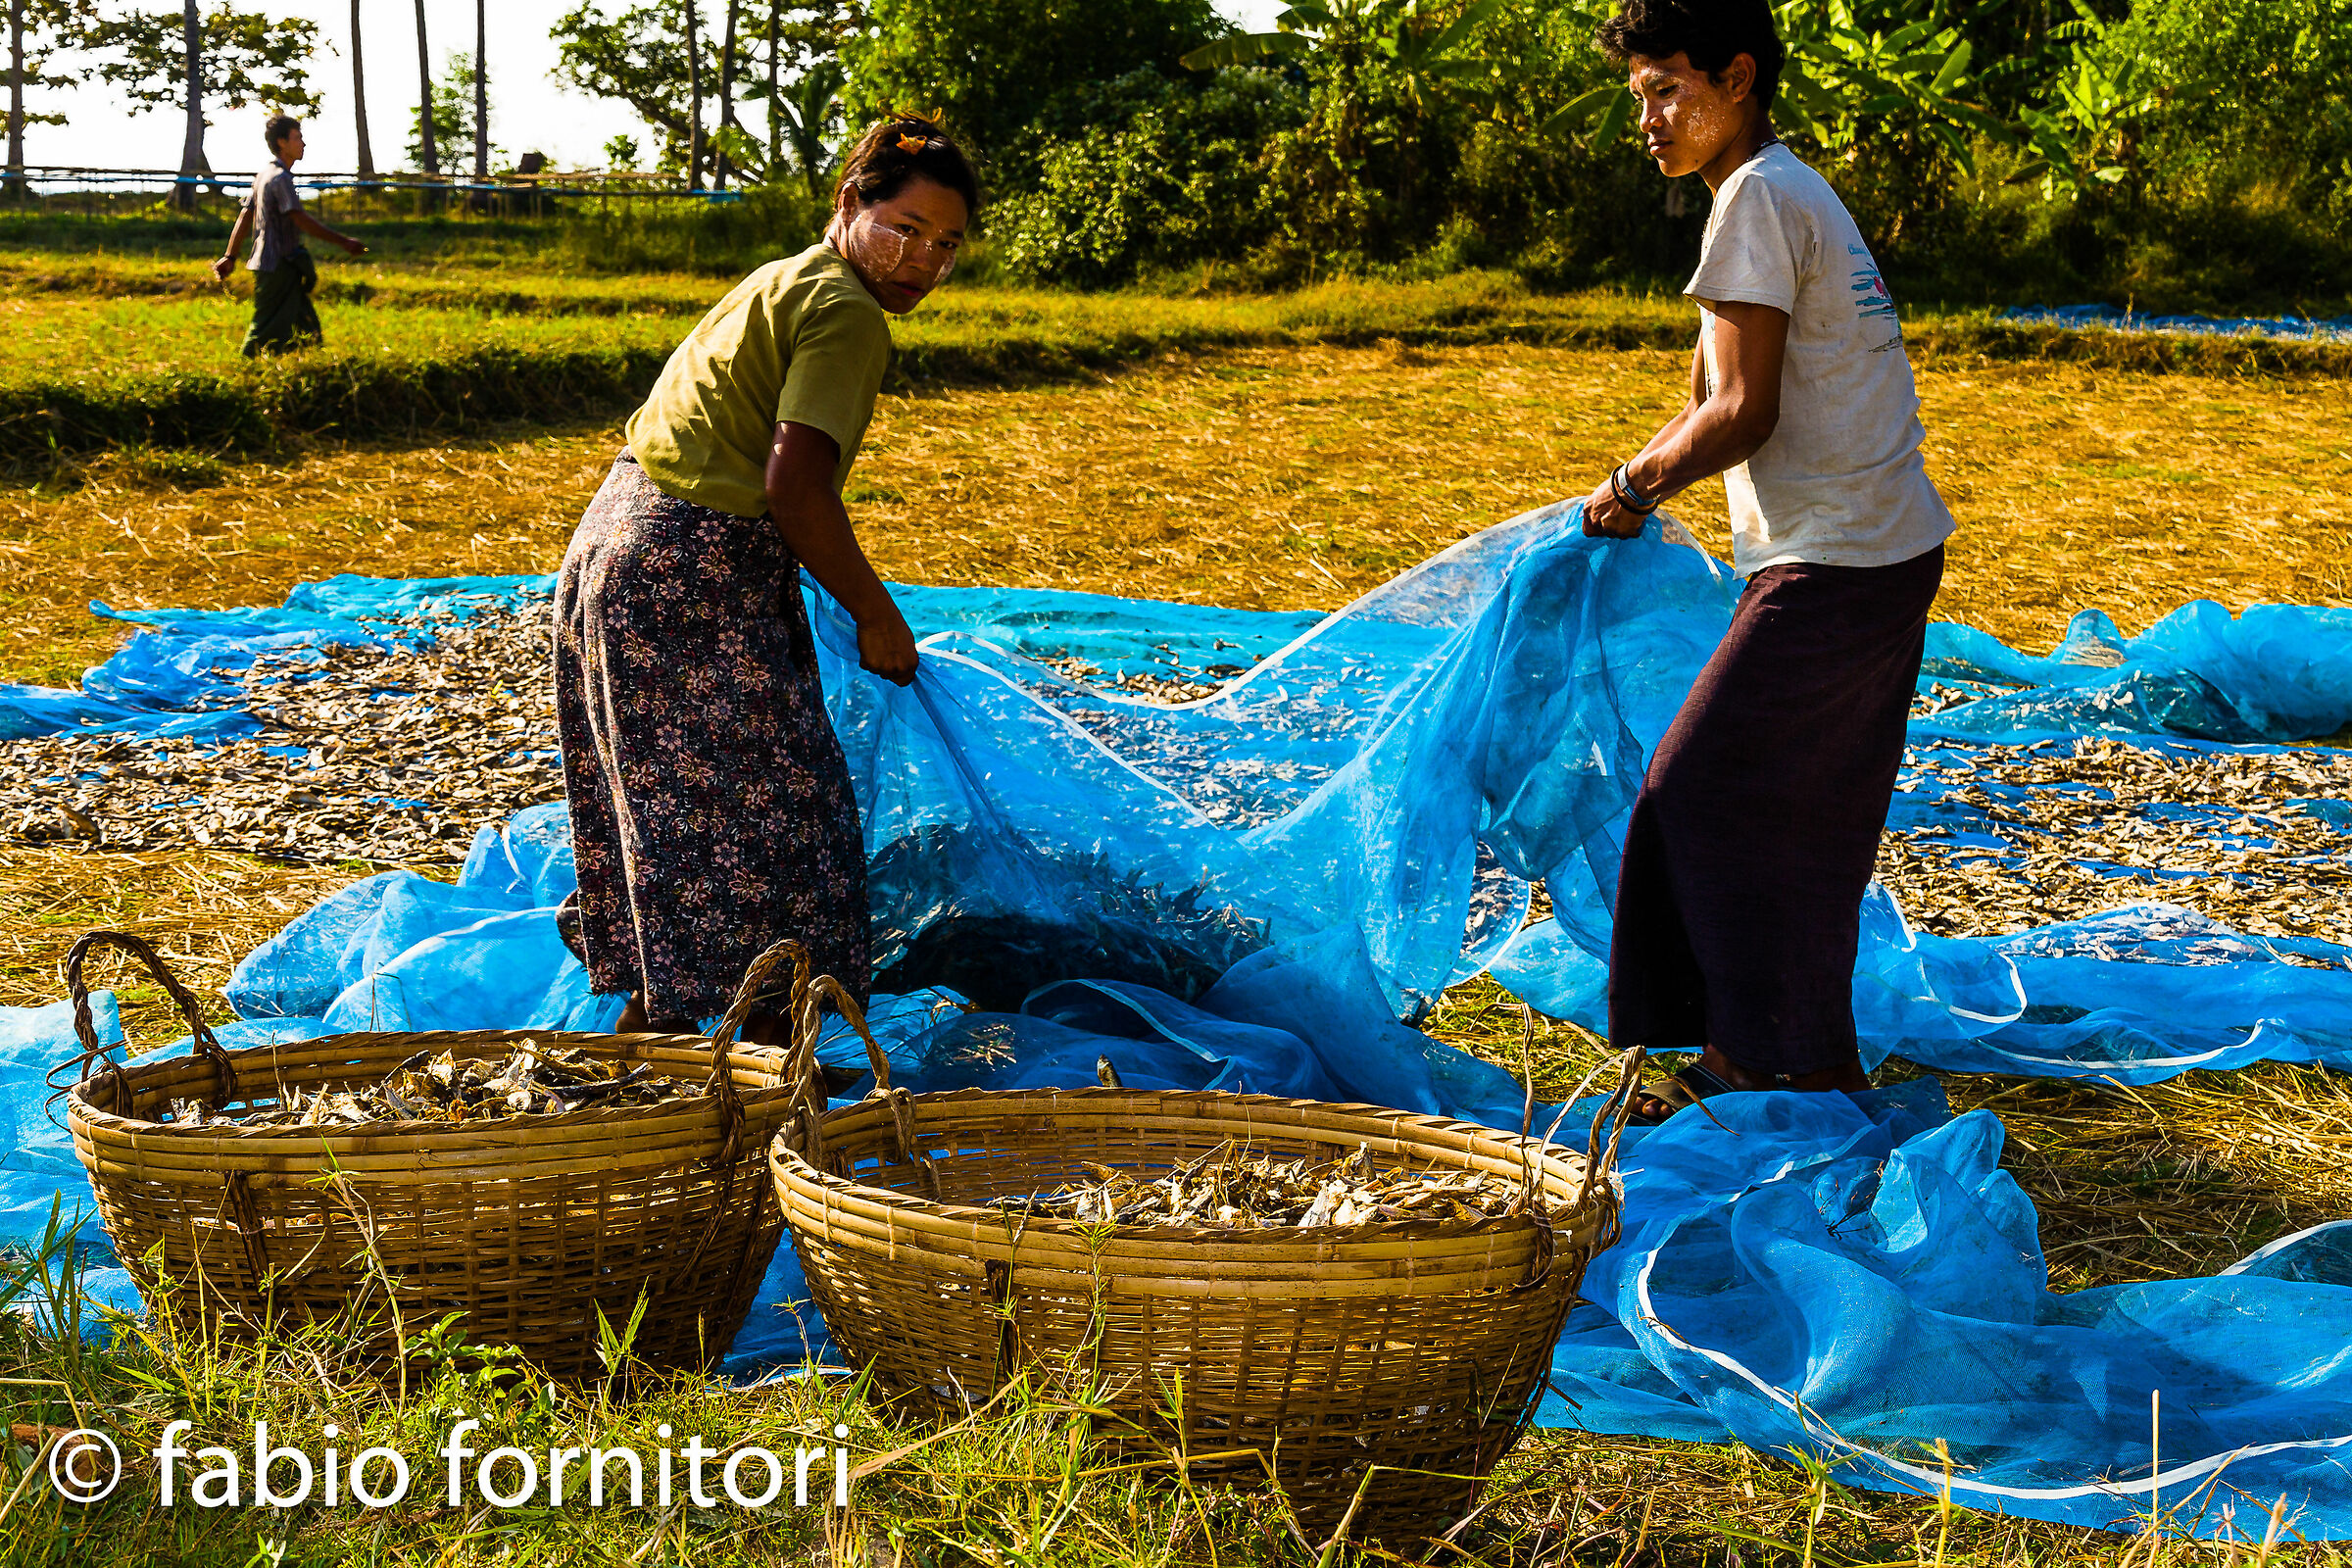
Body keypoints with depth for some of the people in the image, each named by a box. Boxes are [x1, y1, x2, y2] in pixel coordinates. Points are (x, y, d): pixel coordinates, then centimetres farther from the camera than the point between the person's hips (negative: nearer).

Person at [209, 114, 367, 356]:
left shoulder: (265, 174, 15)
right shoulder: (280, 178, -15)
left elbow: (245, 216, 16)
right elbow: (301, 220, -23)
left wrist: (230, 256, 17)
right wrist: (343, 242, -22)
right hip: (277, 267, -10)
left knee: (308, 333, 11)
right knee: (269, 333, -6)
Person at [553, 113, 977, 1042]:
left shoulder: (782, 284, 20)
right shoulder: (845, 312, -12)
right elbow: (796, 486, -21)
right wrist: (875, 614, -11)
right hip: (692, 580, -10)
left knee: (675, 806, 19)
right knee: (756, 817, -4)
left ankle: (652, 1016, 28)